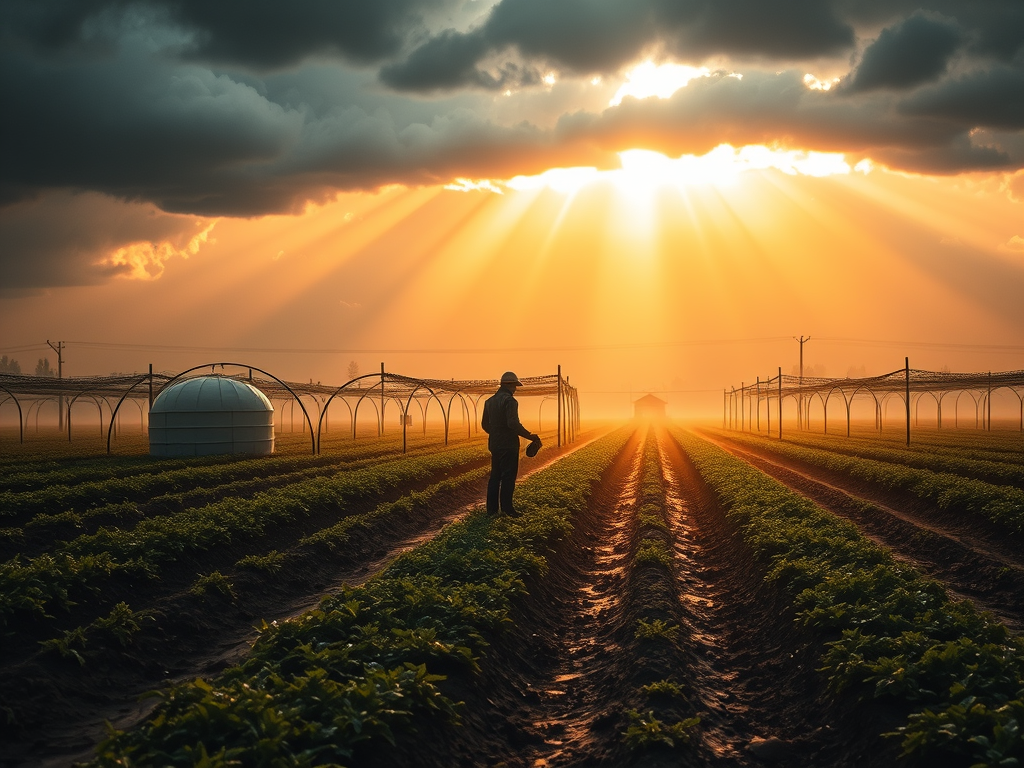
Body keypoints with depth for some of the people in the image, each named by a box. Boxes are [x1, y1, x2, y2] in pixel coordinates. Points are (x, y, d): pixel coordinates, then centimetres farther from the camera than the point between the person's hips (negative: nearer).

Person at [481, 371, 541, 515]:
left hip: (494, 444, 8)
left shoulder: (489, 401, 11)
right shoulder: (510, 401, -15)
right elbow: (513, 424, -24)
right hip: (508, 445, -8)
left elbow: (484, 424, 18)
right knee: (508, 477, -2)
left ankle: (492, 509, 15)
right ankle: (506, 508, -1)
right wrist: (530, 436, -18)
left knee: (495, 476, 13)